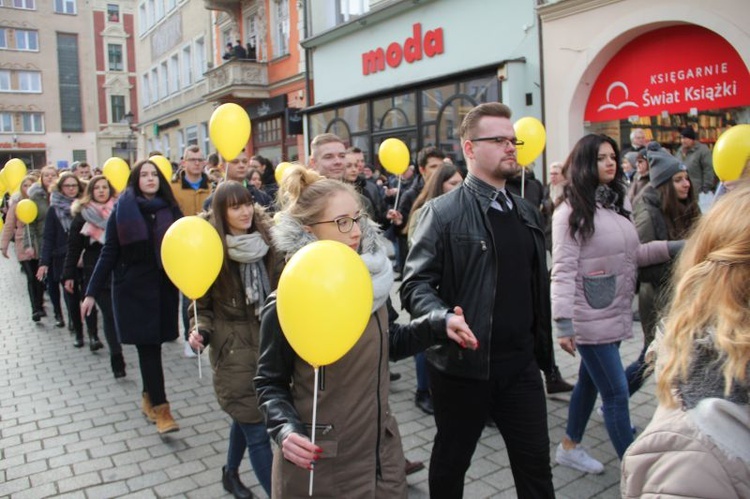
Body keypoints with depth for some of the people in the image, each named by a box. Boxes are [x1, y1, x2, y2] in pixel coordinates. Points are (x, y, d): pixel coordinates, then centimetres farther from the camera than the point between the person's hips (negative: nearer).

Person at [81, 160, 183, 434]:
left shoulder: (170, 209, 2)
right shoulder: (122, 209, -2)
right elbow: (109, 253, -1)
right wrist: (92, 292, -1)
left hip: (164, 287, 2)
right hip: (133, 287, -2)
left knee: (153, 344, 10)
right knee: (148, 346, -3)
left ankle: (148, 397, 30)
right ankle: (160, 408, 2)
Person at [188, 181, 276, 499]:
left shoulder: (266, 240, -1)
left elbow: (281, 289, 10)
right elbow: (201, 304, -4)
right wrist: (199, 332, -21)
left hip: (268, 341, 5)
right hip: (232, 348, -5)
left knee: (246, 417, 22)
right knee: (257, 429, -4)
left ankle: (231, 473, 47)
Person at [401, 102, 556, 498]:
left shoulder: (527, 213, 11)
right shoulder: (442, 212, -9)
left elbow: (537, 287, 14)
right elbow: (416, 285, -14)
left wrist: (544, 348, 13)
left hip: (521, 363, 5)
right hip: (462, 364, -5)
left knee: (535, 462, 14)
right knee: (451, 461, 15)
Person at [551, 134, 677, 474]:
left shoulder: (615, 206, 11)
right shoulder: (571, 212, -13)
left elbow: (633, 255, 15)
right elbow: (563, 270, -18)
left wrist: (673, 248, 2)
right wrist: (563, 323, -23)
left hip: (615, 315, 8)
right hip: (591, 318, -8)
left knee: (590, 382, 19)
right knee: (616, 393, -3)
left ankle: (570, 448, 36)